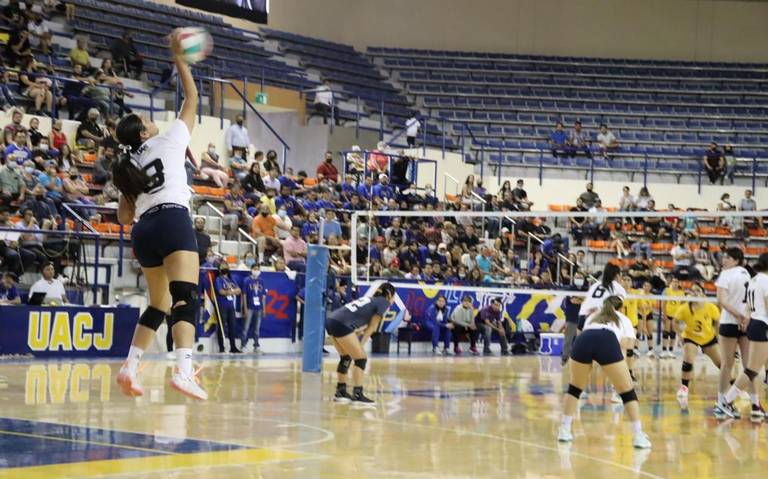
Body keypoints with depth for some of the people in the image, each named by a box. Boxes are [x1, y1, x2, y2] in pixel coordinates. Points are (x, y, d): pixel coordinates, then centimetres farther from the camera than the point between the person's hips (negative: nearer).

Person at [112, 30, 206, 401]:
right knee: (184, 298, -18)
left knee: (158, 305, 18)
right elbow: (192, 99, 14)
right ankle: (183, 371, -35)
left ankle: (130, 366, 8)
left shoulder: (129, 167, 22)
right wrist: (179, 59, 18)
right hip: (173, 221, -7)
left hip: (144, 231, 7)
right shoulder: (167, 142, 9)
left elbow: (124, 216, 22)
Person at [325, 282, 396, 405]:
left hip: (331, 320, 9)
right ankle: (357, 395, -3)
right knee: (361, 359, -1)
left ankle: (341, 392, 29)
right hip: (342, 324, -8)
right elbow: (372, 327, 1)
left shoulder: (370, 299, 28)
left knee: (346, 357, 23)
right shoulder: (384, 302, 5)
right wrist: (360, 344, 2)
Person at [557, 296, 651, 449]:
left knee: (575, 387, 24)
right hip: (608, 342, -3)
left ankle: (564, 430, 24)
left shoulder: (592, 317, 40)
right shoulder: (624, 320, 33)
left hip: (582, 340, 3)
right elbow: (625, 343, 17)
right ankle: (638, 435, 5)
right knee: (627, 390, 10)